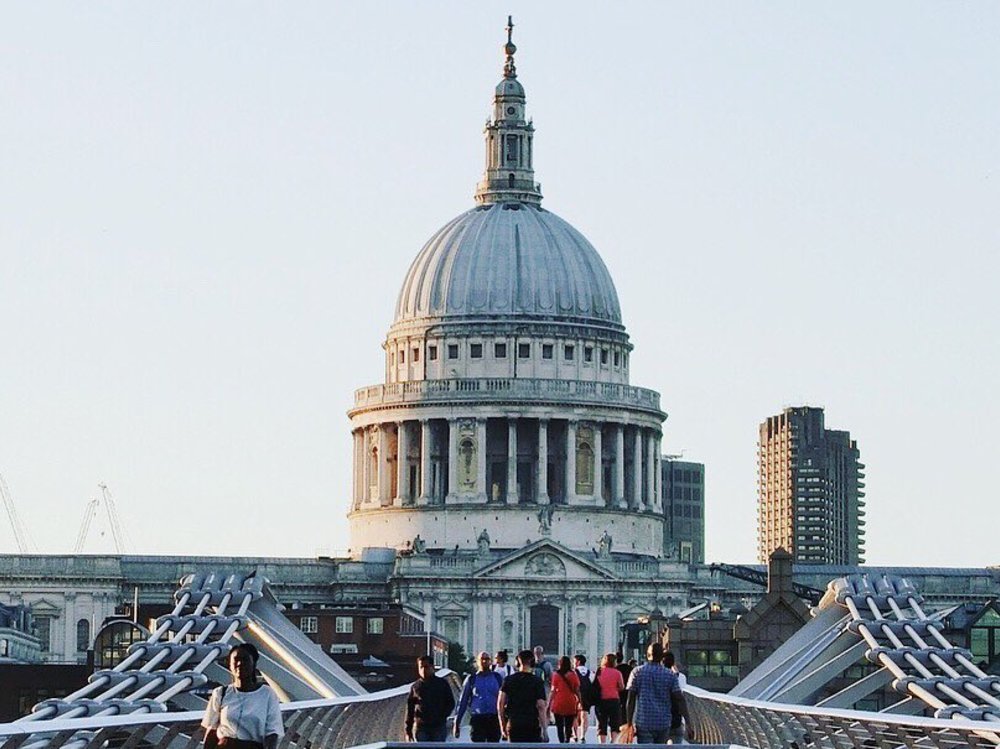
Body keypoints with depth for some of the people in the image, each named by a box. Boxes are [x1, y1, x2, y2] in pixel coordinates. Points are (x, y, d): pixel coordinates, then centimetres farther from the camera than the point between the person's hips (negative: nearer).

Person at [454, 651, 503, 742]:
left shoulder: (497, 677, 8)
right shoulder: (471, 679, 6)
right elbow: (463, 702, 8)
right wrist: (457, 722, 6)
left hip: (494, 720, 1)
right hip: (477, 719, -1)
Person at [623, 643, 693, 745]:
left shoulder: (637, 673, -1)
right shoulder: (670, 675, 1)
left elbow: (630, 700, -4)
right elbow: (680, 700, -4)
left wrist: (630, 724, -1)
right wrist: (688, 724, -4)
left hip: (643, 724, -2)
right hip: (663, 724, 2)